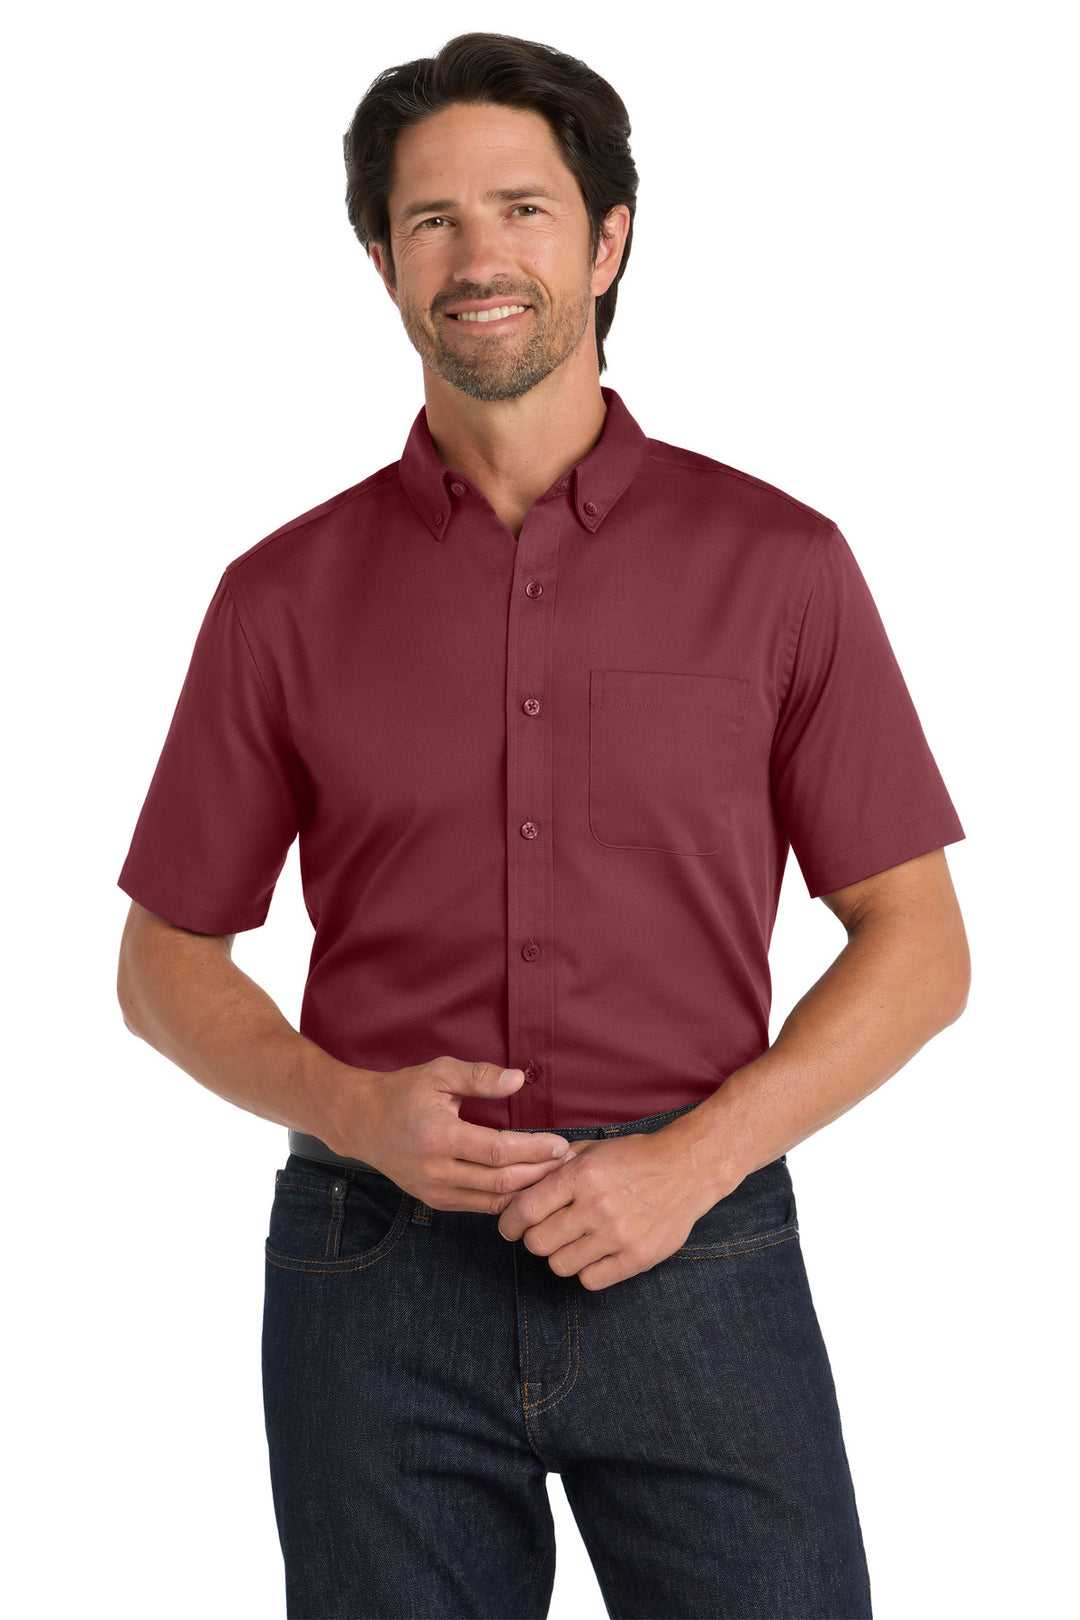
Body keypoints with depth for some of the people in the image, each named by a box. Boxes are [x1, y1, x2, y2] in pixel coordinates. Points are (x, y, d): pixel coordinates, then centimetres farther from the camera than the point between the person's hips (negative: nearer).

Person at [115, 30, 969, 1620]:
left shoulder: (774, 562, 1)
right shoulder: (289, 593, 4)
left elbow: (919, 944, 2)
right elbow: (167, 961, 9)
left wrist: (696, 1159, -11)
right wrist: (358, 1112, -10)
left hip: (695, 1259, -1)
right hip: (382, 1260, 1)